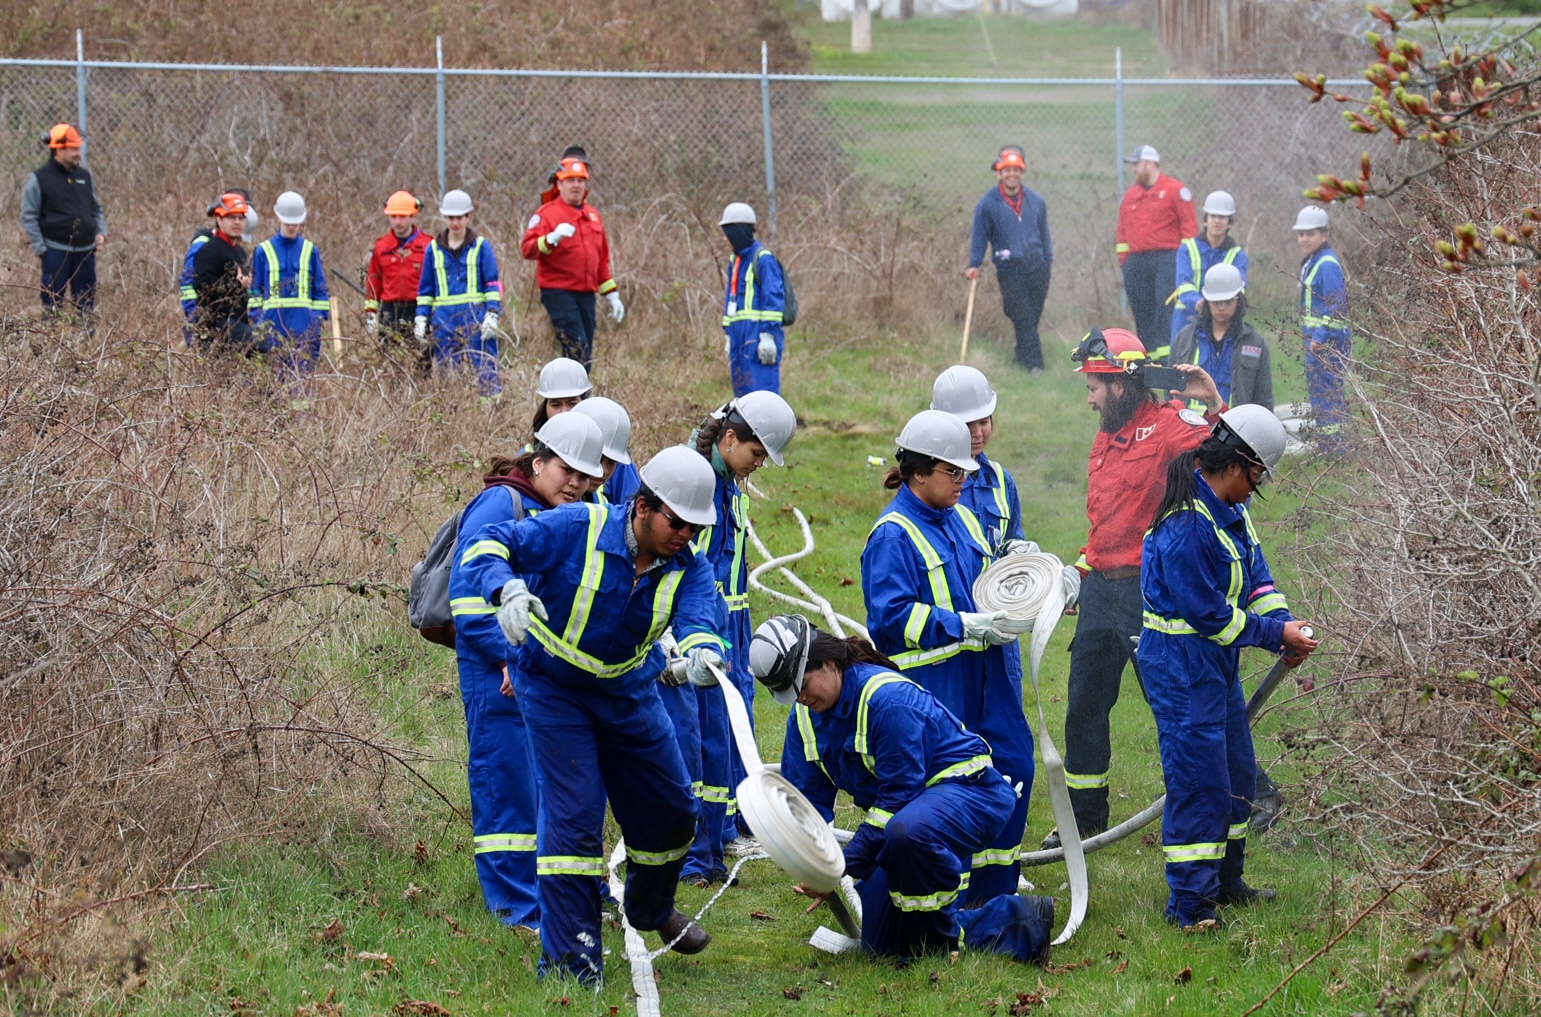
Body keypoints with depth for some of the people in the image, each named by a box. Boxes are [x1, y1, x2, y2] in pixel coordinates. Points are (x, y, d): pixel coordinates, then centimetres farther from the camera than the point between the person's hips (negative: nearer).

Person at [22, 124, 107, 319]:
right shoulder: (39, 179, -5)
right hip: (56, 250, -5)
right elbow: (29, 217, -4)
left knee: (87, 305, 8)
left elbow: (96, 209, 20)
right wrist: (40, 248, -10)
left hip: (85, 251, 5)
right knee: (52, 303, -3)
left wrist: (101, 232, 3)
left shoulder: (84, 176, 11)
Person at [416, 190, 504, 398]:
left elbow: (493, 284, 2)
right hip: (445, 320, 3)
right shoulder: (434, 249, 11)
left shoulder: (481, 246, 4)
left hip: (476, 317, -3)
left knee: (484, 367, -9)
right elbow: (425, 288, 16)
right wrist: (421, 318, 7)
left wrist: (492, 313, -9)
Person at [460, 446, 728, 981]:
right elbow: (487, 546, -27)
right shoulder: (576, 529, -26)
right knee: (574, 813, -14)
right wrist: (507, 589, -49)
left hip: (628, 692, 6)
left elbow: (697, 619, -31)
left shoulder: (689, 568, -12)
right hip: (554, 689, -5)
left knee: (672, 810, 15)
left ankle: (651, 909, 45)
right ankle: (569, 956, -5)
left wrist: (703, 651, -56)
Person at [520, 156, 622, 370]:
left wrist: (612, 295, 20)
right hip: (558, 292, -7)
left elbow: (602, 259, 23)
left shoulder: (592, 215, 17)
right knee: (578, 351, -18)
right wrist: (552, 239, -32)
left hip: (586, 294, 7)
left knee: (585, 357, 7)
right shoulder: (547, 213, -3)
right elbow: (527, 248, -15)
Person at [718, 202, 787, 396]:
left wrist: (768, 335, -20)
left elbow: (774, 298, -15)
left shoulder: (763, 258, -10)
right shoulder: (736, 260, 18)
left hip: (758, 334, -9)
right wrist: (728, 334, 24)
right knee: (743, 393, 10)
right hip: (740, 335, 9)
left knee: (762, 392, -13)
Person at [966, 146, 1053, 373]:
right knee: (1023, 319, -9)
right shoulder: (988, 204, -2)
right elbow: (979, 237, 1)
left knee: (1032, 318, 7)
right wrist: (974, 265, -7)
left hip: (1037, 268, 4)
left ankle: (1023, 358, 20)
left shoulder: (1035, 201, 8)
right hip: (1010, 272, -4)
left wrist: (1048, 262, 13)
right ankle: (1033, 363, -9)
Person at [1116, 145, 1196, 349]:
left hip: (1166, 260, -6)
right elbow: (1123, 230, 20)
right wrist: (1124, 259, 12)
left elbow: (1189, 225, -2)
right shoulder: (1130, 196, 19)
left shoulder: (1176, 190, 1)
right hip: (1136, 262, 6)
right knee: (1142, 311, 4)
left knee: (1166, 306, -14)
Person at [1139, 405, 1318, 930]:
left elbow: (1255, 575, 11)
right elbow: (1211, 615, -22)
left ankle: (1225, 881, 33)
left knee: (1236, 771, 19)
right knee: (1198, 779, -9)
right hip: (1181, 665, -11)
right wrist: (1276, 635, -14)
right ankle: (1191, 905, -3)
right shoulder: (1187, 527, -26)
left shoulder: (1230, 509, 7)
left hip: (1218, 662, 11)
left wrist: (1284, 624, -5)